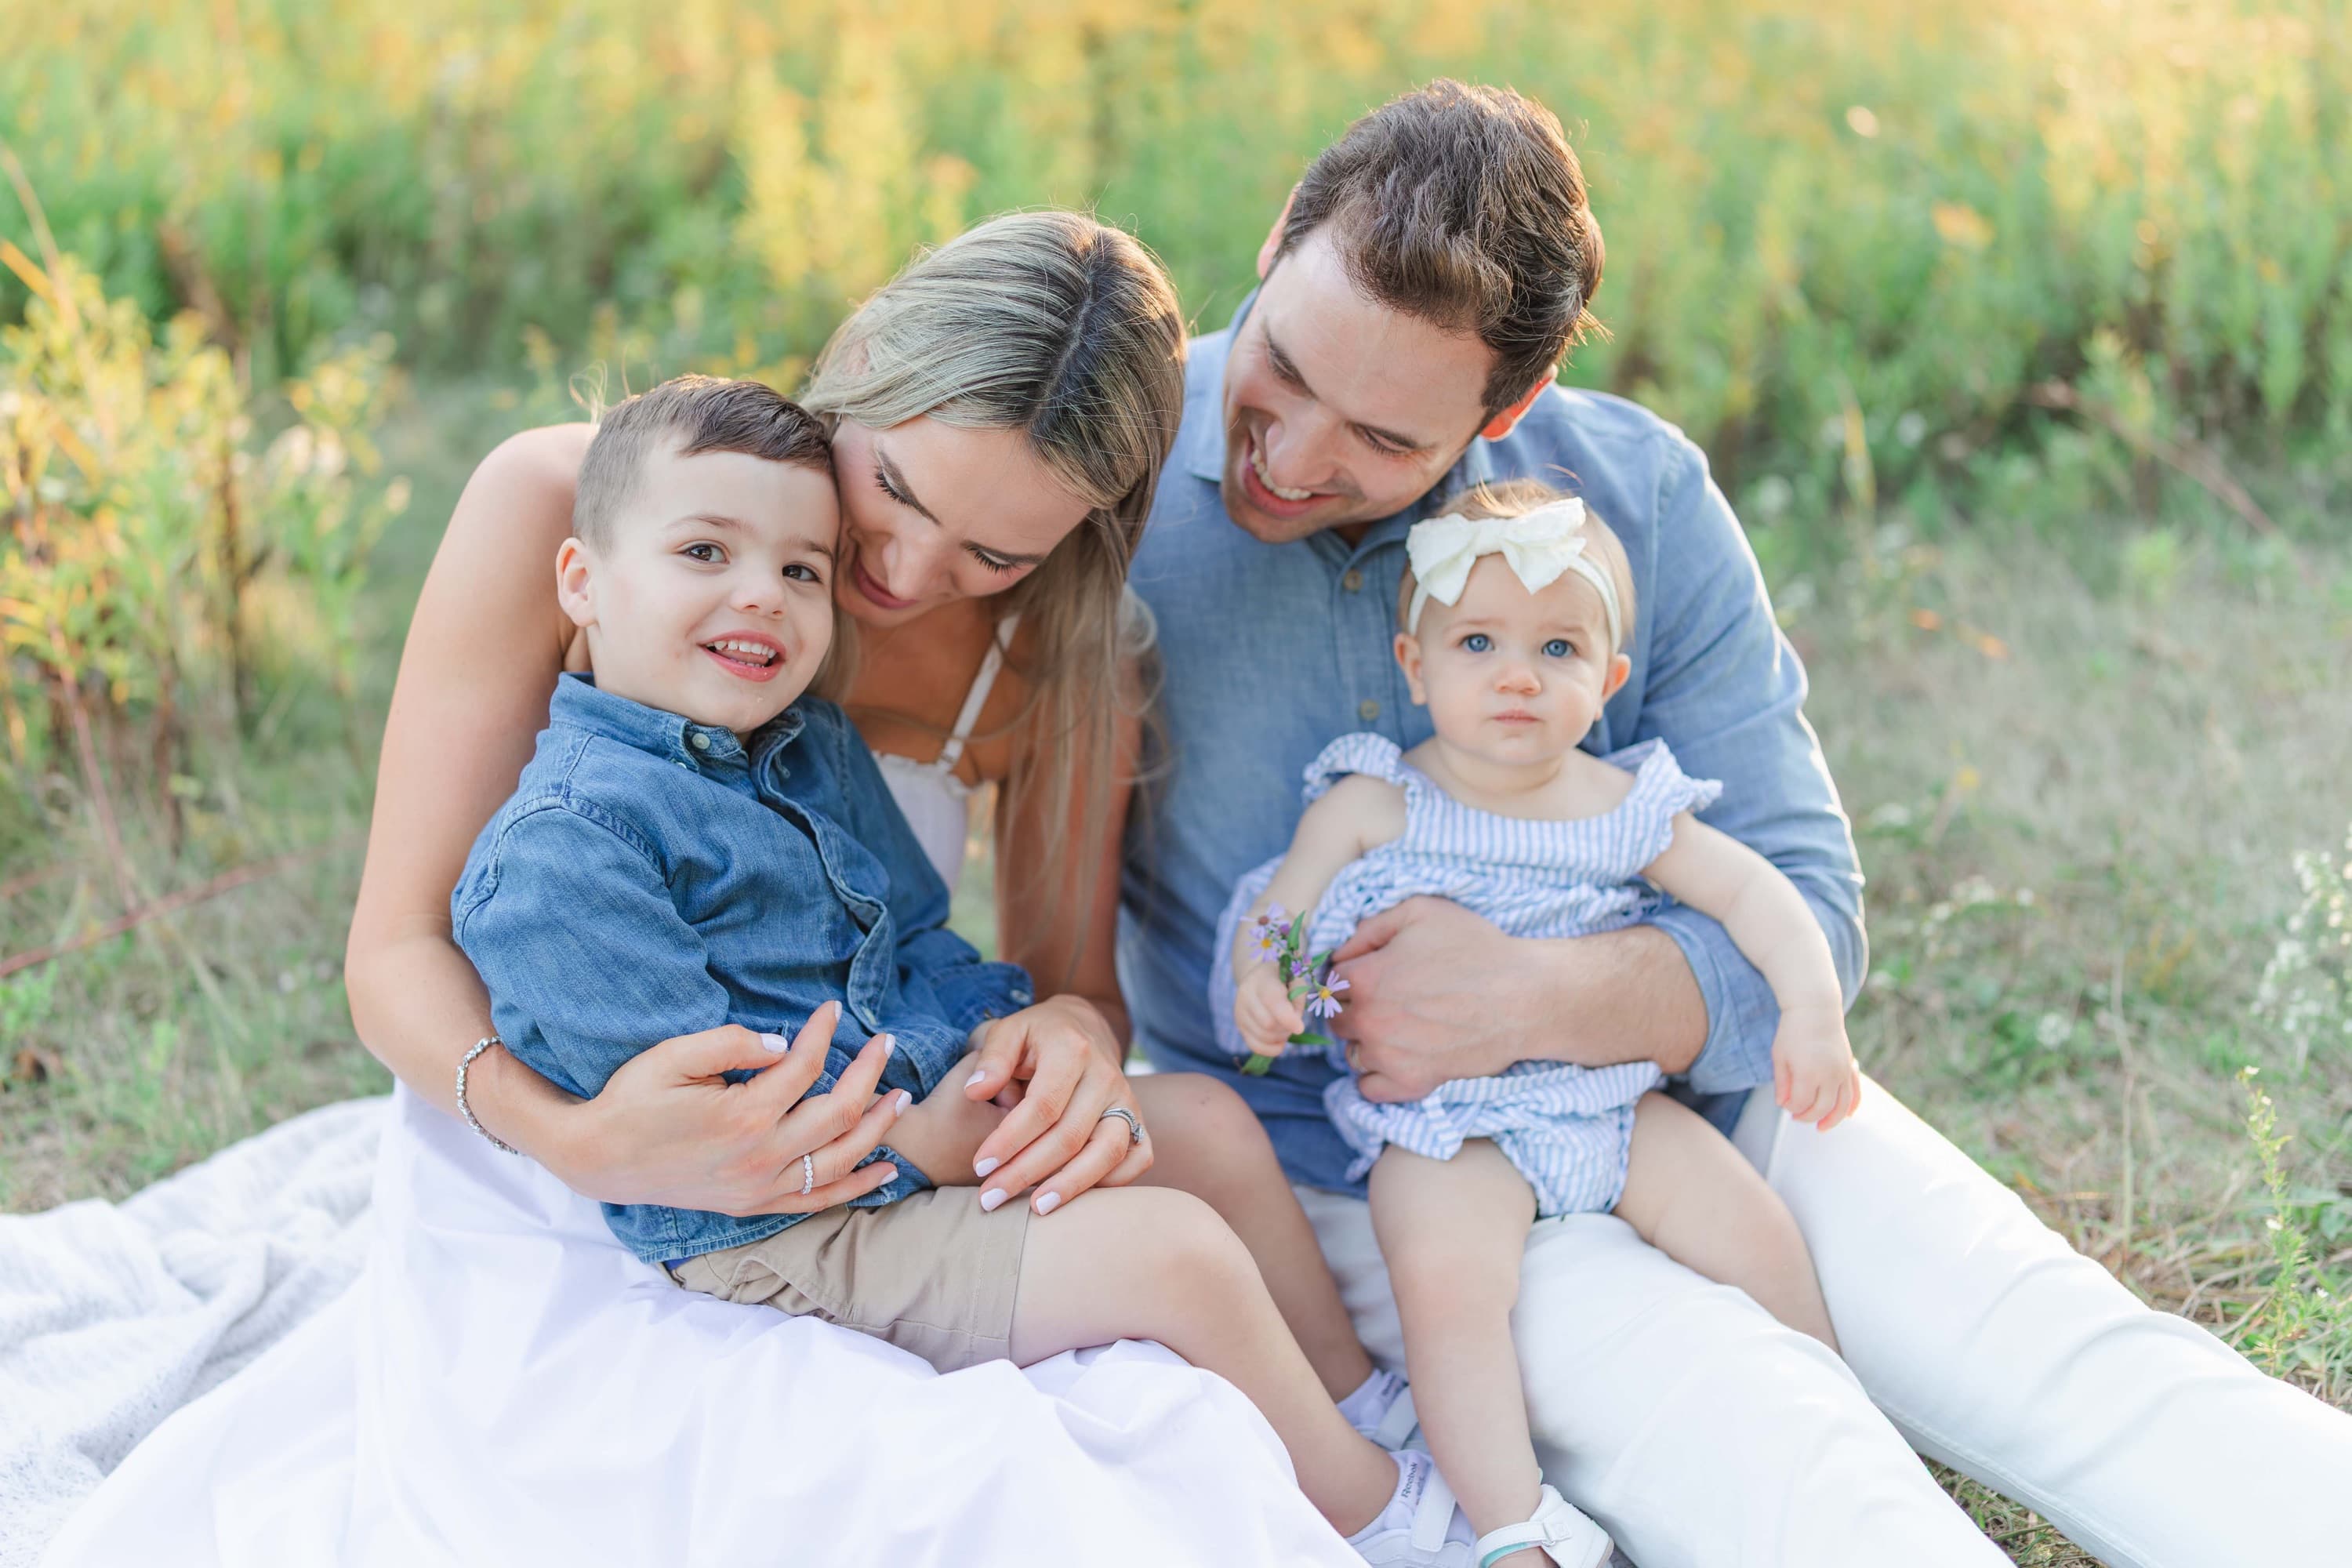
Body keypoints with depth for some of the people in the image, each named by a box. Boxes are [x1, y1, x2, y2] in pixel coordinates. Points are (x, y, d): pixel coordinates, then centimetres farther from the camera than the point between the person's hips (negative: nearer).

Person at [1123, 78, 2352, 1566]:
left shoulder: (1640, 498, -7)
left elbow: (1804, 917, -8)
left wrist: (1533, 997, -25)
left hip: (1675, 1081, 4)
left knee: (2053, 1339, -16)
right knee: (1747, 1428, -28)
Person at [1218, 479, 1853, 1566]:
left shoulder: (1623, 806, 4)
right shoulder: (1371, 806, -3)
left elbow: (1749, 889, 6)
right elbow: (1274, 917, -3)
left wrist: (1812, 1009, -8)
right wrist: (1260, 984, -27)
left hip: (1612, 1101, 4)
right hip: (1446, 1121, -4)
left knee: (1754, 1228, -4)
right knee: (1444, 1273, -30)